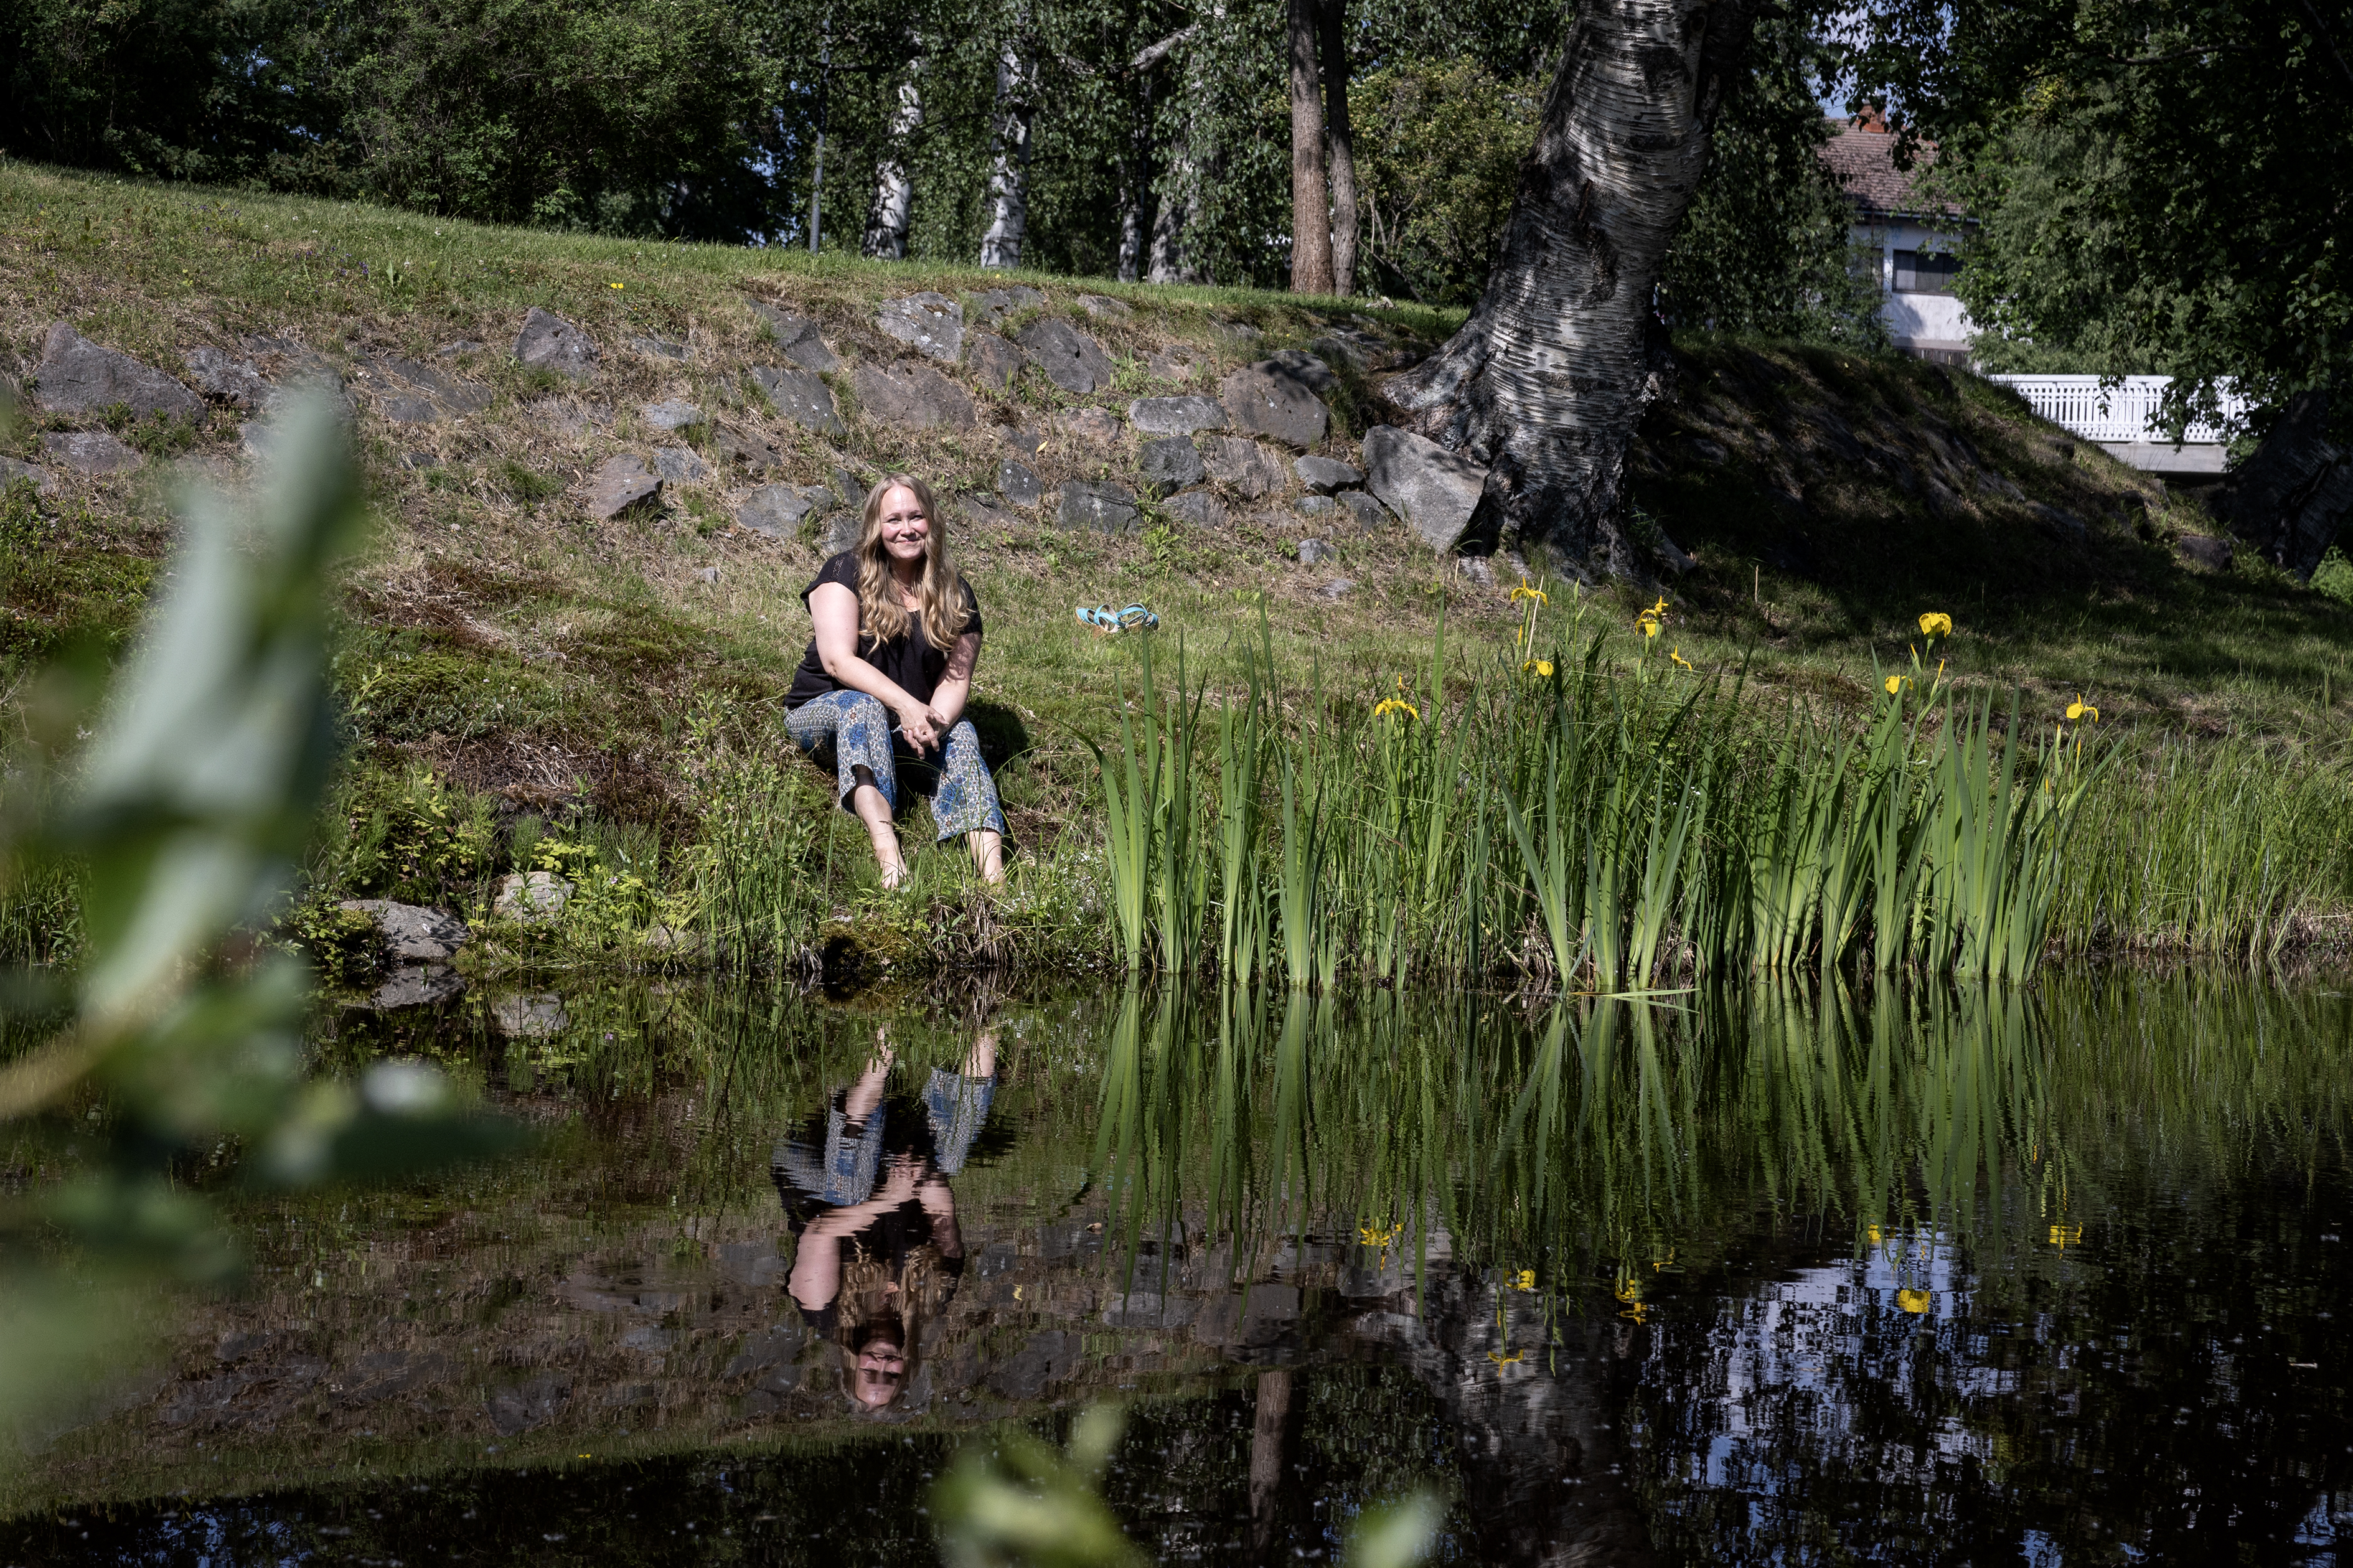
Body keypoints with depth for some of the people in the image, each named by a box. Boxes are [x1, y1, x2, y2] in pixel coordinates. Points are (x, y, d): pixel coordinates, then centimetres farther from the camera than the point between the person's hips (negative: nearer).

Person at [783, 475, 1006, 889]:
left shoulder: (954, 595, 1)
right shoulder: (847, 573, -9)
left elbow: (956, 679, -6)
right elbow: (837, 660, -21)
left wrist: (933, 722, -30)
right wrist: (907, 706, -33)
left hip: (905, 728, 3)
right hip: (822, 711, -3)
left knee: (960, 733, -27)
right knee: (862, 706, -36)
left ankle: (993, 875, -49)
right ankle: (887, 851, -59)